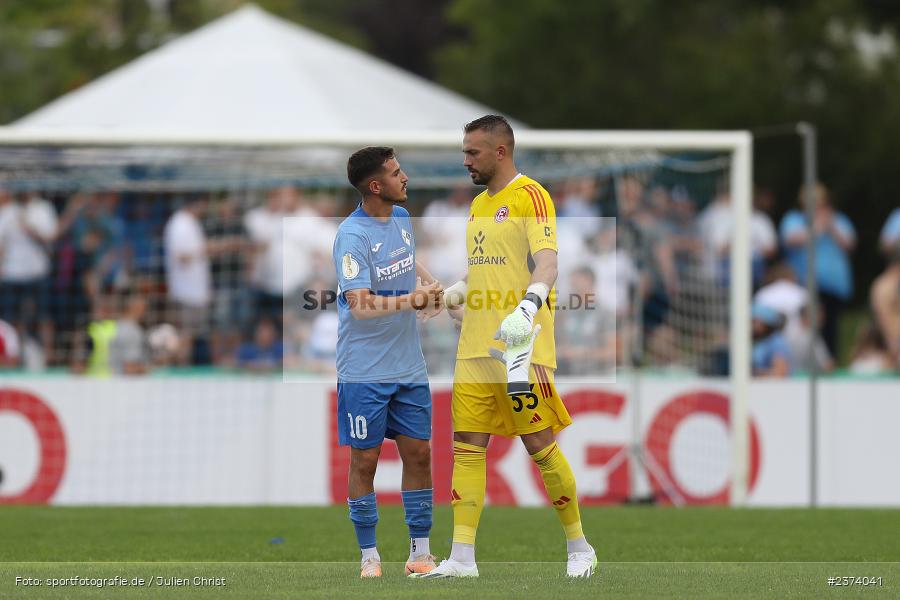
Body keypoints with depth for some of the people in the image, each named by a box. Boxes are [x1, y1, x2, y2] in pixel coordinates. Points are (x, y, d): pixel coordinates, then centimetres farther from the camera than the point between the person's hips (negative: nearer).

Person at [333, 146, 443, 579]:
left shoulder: (402, 218, 6)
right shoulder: (352, 236, -18)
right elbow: (360, 304, -26)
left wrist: (430, 283, 9)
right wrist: (409, 300, -33)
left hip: (409, 366, 7)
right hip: (365, 371, -7)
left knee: (419, 453, 8)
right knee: (365, 460, 1)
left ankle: (420, 552, 16)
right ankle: (369, 556, 10)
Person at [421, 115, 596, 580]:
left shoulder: (529, 196, -8)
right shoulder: (479, 204, 19)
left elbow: (546, 263, -20)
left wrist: (527, 307, -35)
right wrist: (452, 294, 16)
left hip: (521, 345, -8)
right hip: (476, 346, 8)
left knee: (539, 445, -5)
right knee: (467, 446, 1)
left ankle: (579, 548, 8)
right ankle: (462, 557, 1)